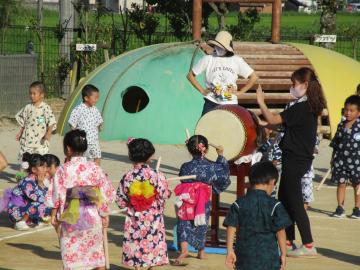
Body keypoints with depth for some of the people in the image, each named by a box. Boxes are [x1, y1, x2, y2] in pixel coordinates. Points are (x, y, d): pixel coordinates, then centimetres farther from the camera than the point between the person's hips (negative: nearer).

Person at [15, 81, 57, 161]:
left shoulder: (45, 108, -7)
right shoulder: (28, 108, 5)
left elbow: (51, 122, -10)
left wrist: (48, 133, -22)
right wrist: (20, 133, 13)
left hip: (41, 141, -4)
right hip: (27, 139, 4)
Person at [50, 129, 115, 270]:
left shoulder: (63, 170, -9)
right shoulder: (95, 168, -2)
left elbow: (58, 196, -8)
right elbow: (106, 194, 0)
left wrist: (54, 215, 3)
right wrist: (105, 215, 10)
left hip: (71, 217, -2)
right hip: (92, 216, 2)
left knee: (71, 256, 6)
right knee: (97, 252, 14)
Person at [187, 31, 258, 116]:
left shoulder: (237, 61, 0)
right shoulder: (208, 59, 0)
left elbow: (253, 77, 5)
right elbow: (190, 75, 8)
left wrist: (240, 92, 1)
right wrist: (202, 90, 2)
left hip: (230, 104, 0)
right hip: (211, 103, 0)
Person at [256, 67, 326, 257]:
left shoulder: (300, 108, -20)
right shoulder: (311, 107, 9)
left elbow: (273, 120, -21)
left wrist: (261, 102, -10)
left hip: (295, 160, -10)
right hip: (302, 158, 10)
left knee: (294, 202, -6)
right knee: (284, 198, 18)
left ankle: (308, 245, -5)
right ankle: (288, 241, 25)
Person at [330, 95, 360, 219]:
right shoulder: (341, 125, 6)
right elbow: (335, 142, 13)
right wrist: (333, 157, 12)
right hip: (340, 159, 4)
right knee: (341, 184, 7)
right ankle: (340, 208, 13)